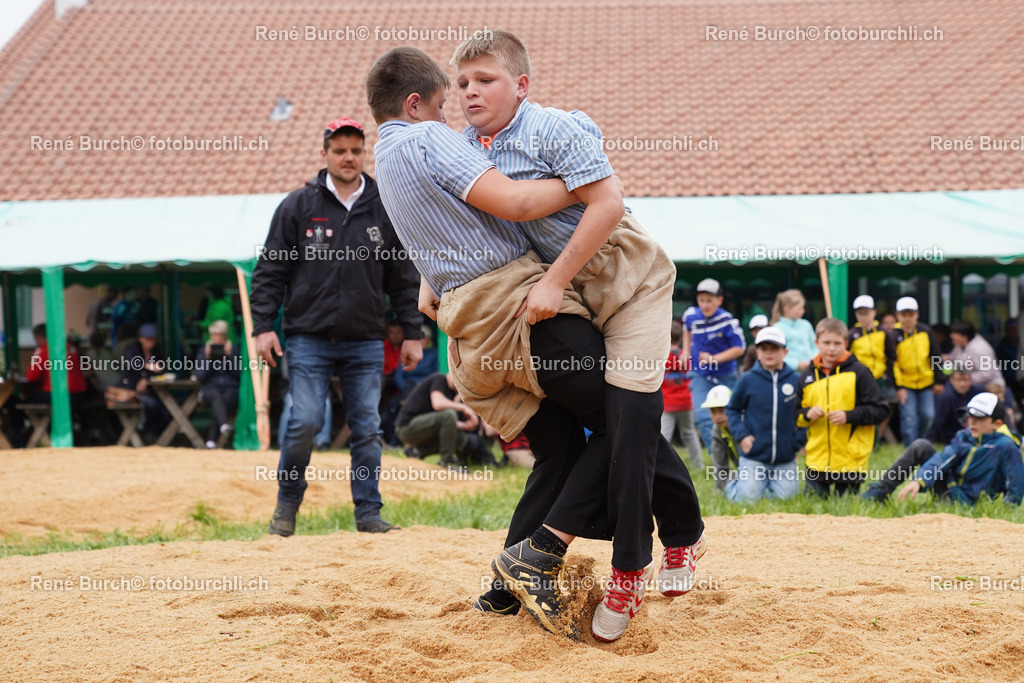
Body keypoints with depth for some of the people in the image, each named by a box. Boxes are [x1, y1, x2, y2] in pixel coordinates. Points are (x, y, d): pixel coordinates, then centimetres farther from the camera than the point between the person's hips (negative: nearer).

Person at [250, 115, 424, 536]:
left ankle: (368, 512, 10)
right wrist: (263, 326, -5)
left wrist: (413, 334, 9)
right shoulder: (297, 206, 3)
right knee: (305, 422, -9)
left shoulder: (384, 210, 9)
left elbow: (404, 278, 13)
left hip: (366, 342, 2)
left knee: (367, 428, 2)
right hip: (309, 339, -2)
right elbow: (270, 271, 3)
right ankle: (287, 505, 10)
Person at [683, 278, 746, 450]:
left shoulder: (727, 321, -19)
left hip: (725, 376, -2)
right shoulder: (691, 315, -6)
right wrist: (686, 351, 9)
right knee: (703, 417, -17)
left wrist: (713, 359, -24)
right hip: (700, 376, 2)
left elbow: (739, 349, -15)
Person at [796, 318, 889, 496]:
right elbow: (795, 415, 15)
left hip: (850, 460, -3)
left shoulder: (858, 372, -2)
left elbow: (880, 410, -5)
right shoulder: (807, 377, 9)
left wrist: (849, 416, -16)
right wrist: (807, 414, -6)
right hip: (816, 460, 3)